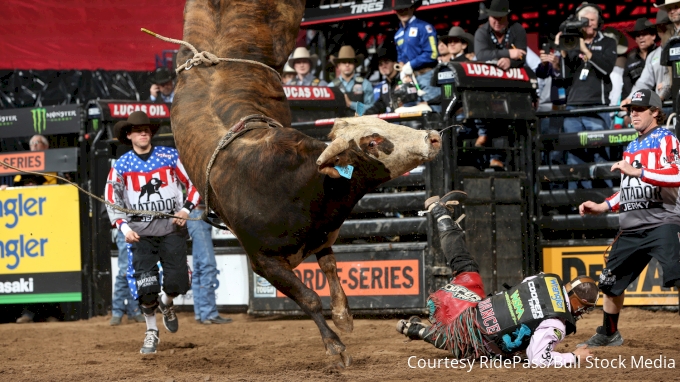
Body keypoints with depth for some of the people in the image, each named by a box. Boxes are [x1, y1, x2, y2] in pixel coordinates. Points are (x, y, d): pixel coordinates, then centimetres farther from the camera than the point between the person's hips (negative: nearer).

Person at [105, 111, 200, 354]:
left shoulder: (170, 157, 0)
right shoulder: (121, 165, 1)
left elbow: (194, 184, 6)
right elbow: (111, 200, 6)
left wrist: (186, 209, -8)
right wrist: (124, 227, -7)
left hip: (172, 227, 0)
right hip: (141, 231, 0)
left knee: (177, 283, -6)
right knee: (146, 286, -10)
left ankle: (166, 304, 31)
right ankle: (151, 332, 12)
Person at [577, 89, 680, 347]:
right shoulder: (632, 147, 21)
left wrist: (637, 171, -26)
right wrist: (602, 207, 19)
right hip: (631, 228, 8)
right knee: (610, 280, 15)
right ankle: (608, 334, 33)